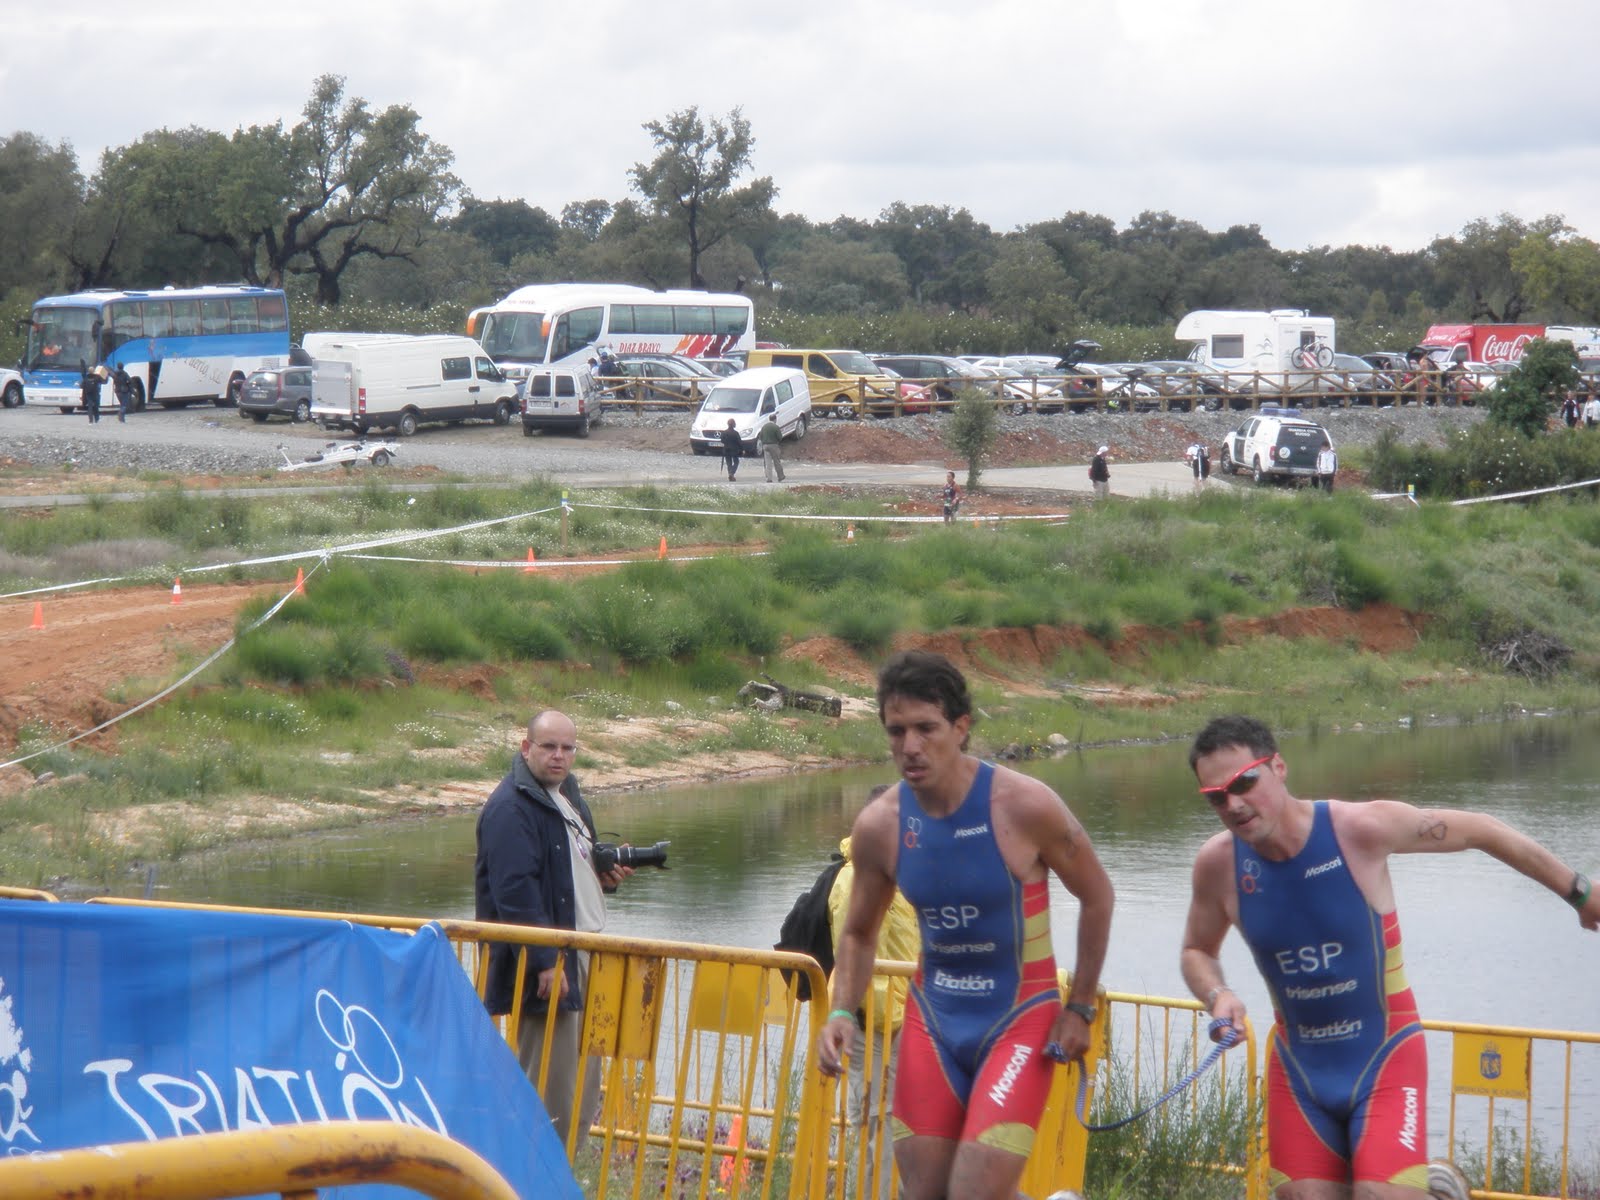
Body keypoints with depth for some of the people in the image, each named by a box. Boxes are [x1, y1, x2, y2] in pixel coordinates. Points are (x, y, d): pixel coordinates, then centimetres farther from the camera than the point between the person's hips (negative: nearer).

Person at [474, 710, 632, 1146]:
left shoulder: (567, 795, 17)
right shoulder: (510, 808, -15)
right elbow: (515, 892, -22)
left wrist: (605, 875, 9)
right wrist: (545, 962, -26)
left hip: (582, 958, 10)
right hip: (546, 966, -10)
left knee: (584, 1090, 13)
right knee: (549, 1093, -7)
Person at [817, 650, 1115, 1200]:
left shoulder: (1024, 806, -18)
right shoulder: (879, 825, -6)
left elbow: (1096, 896, -3)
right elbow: (859, 933, 10)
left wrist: (1080, 1008, -4)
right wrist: (841, 1013, -7)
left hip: (1019, 1017, -4)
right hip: (933, 1016, 4)